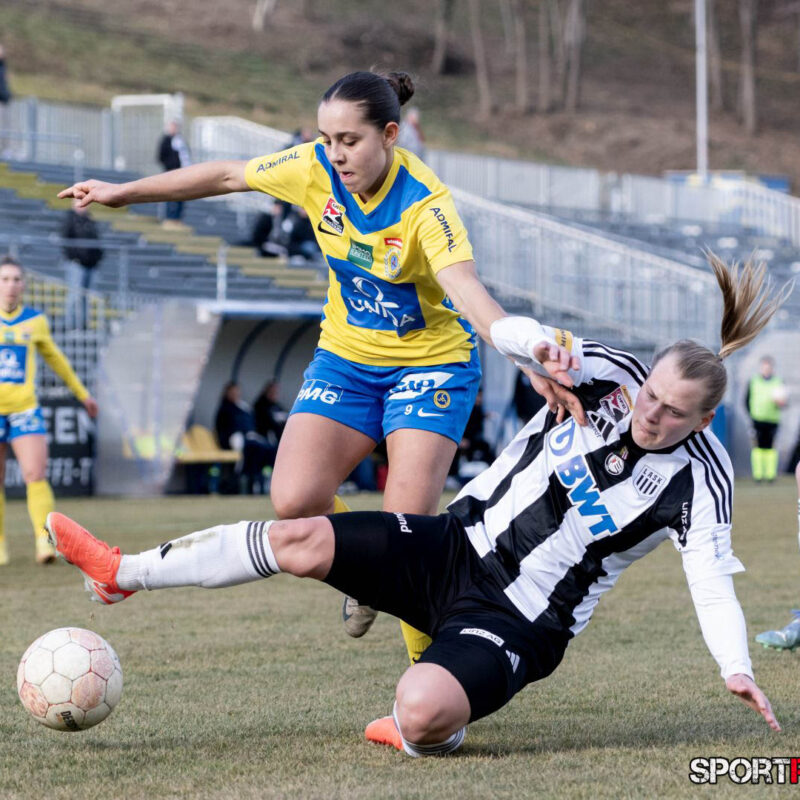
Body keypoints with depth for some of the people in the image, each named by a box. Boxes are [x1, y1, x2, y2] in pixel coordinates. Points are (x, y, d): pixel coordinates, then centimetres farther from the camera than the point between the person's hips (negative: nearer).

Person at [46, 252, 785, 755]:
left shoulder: (699, 480, -12)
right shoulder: (607, 375, -3)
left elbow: (712, 580, -19)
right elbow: (507, 331, -11)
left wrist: (736, 668, -36)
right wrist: (543, 345, -34)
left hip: (519, 623, -4)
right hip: (457, 549, 4)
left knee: (422, 714, -33)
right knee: (301, 540, -8)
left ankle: (425, 734, 6)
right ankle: (122, 572, 8)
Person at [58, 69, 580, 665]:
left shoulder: (425, 203, -28)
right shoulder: (316, 169, -13)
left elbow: (467, 290, -41)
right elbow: (226, 176, 2)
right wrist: (124, 192, 10)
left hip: (431, 359, -4)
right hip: (346, 355, 5)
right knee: (294, 502, -16)